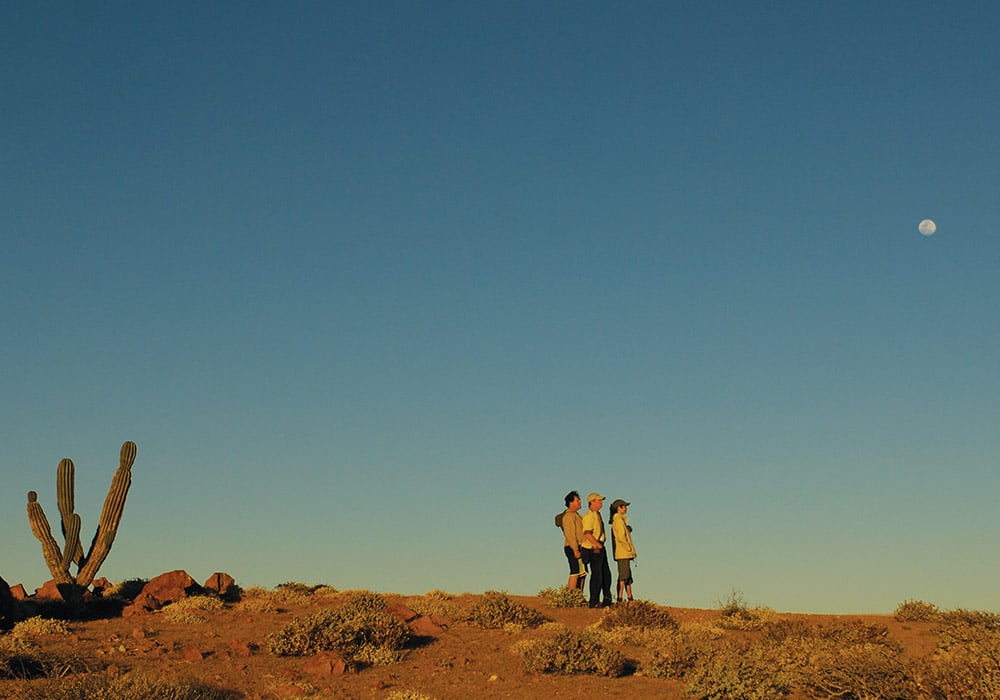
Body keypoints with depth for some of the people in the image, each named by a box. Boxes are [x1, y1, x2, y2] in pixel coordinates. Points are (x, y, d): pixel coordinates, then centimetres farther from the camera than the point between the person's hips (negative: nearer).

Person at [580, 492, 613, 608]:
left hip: (600, 548, 10)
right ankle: (594, 602, 0)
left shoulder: (597, 514, 15)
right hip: (594, 549, -10)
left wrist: (601, 545, 17)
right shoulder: (589, 516, -16)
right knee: (596, 575, -6)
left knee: (606, 574, 15)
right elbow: (587, 534, -24)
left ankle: (607, 600, 25)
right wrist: (598, 545, -21)